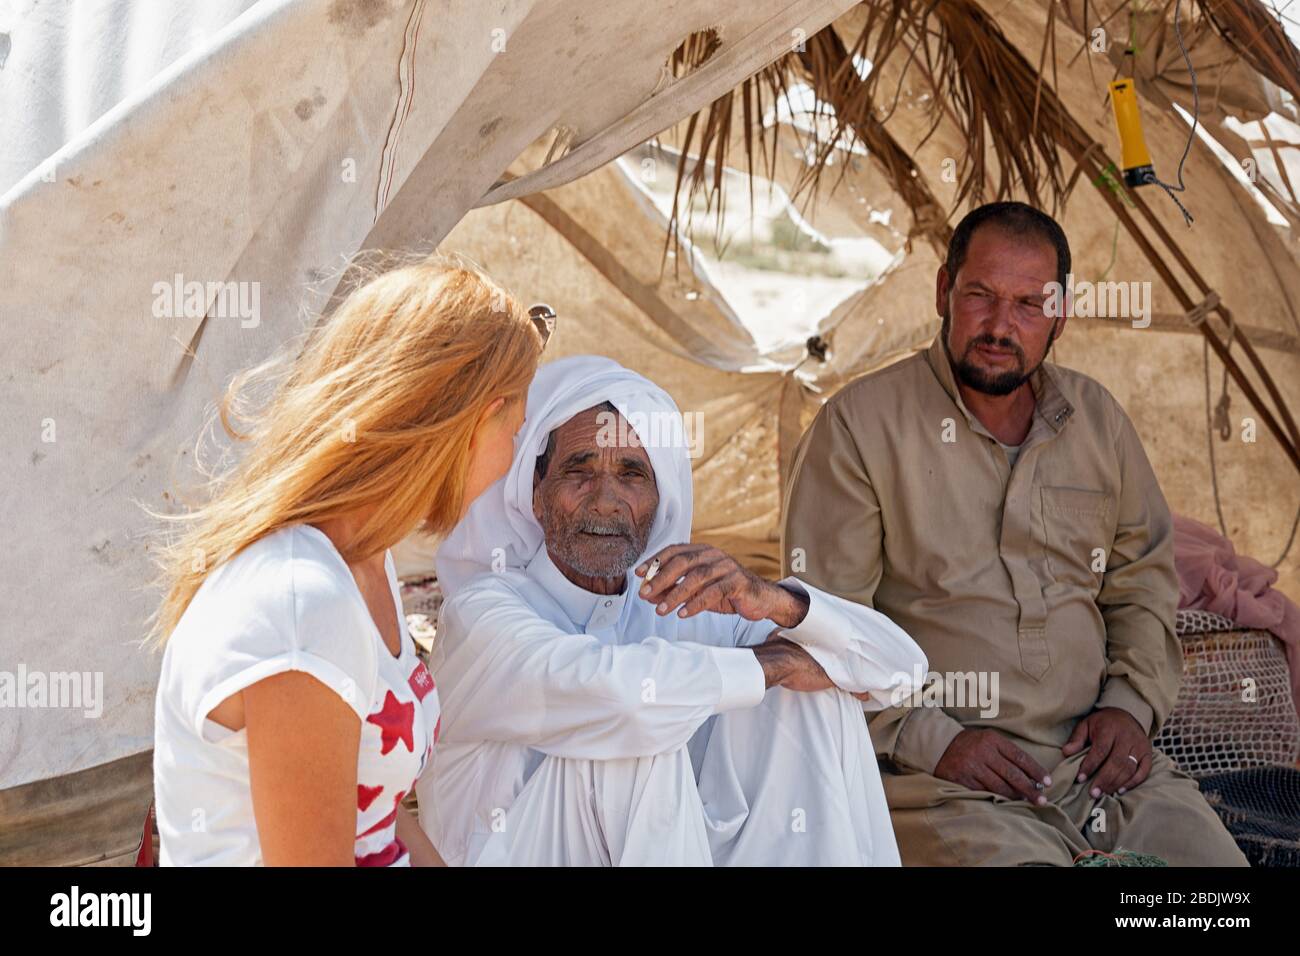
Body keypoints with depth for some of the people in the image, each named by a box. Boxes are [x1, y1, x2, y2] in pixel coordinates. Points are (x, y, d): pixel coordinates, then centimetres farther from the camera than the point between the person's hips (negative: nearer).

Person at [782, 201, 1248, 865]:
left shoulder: (1097, 418, 12)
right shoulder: (859, 424, -4)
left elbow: (1143, 582, 21)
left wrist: (1133, 702, 5)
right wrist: (931, 740, -14)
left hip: (1098, 758, 5)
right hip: (945, 781, -4)